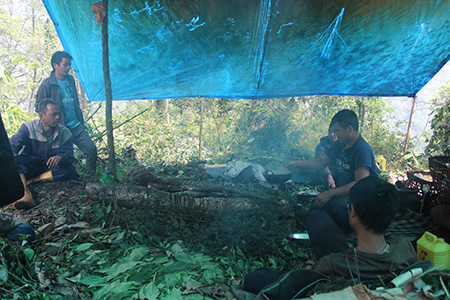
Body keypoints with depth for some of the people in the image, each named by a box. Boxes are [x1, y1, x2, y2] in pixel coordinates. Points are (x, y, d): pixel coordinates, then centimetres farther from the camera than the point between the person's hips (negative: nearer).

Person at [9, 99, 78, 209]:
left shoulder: (65, 133, -7)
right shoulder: (28, 127, -11)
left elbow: (69, 154, -15)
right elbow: (13, 144, -22)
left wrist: (60, 157, -40)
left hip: (50, 168, 1)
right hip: (29, 167, -1)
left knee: (69, 170, -28)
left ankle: (29, 181, -22)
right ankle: (26, 196, -50)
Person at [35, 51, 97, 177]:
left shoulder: (70, 80, 12)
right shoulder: (47, 84, -6)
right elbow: (39, 106, -4)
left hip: (76, 126, 5)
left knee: (91, 148, -3)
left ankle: (90, 178, 11)